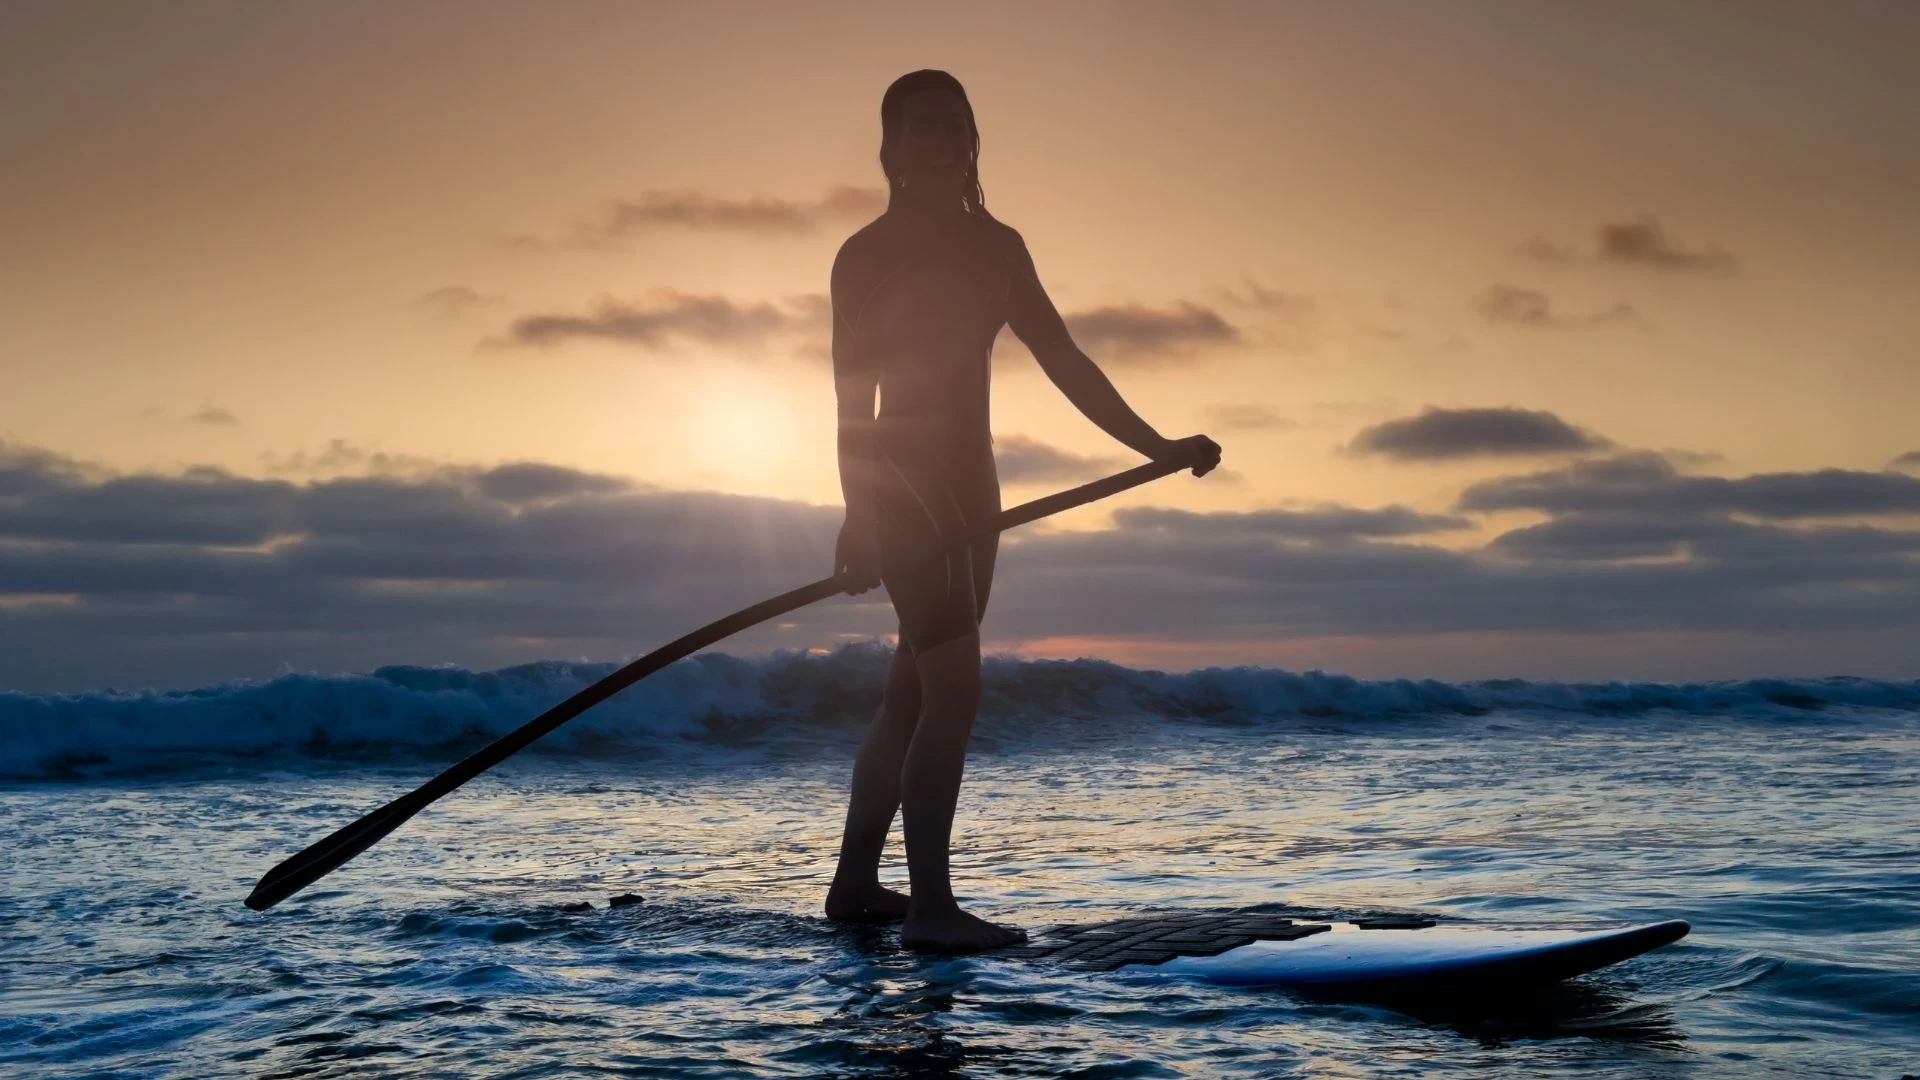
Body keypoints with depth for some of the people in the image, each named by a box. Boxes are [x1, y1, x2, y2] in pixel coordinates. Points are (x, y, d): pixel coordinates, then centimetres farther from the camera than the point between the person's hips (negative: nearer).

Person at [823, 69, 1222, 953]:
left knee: (912, 694, 10)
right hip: (904, 478, -7)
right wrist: (860, 515, -21)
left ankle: (856, 884, 19)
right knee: (952, 688, -15)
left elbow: (1063, 361, 15)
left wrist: (1155, 447, 10)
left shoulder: (996, 248, 14)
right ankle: (930, 905, -13)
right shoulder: (868, 255, -6)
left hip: (966, 480, 7)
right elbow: (852, 397, -11)